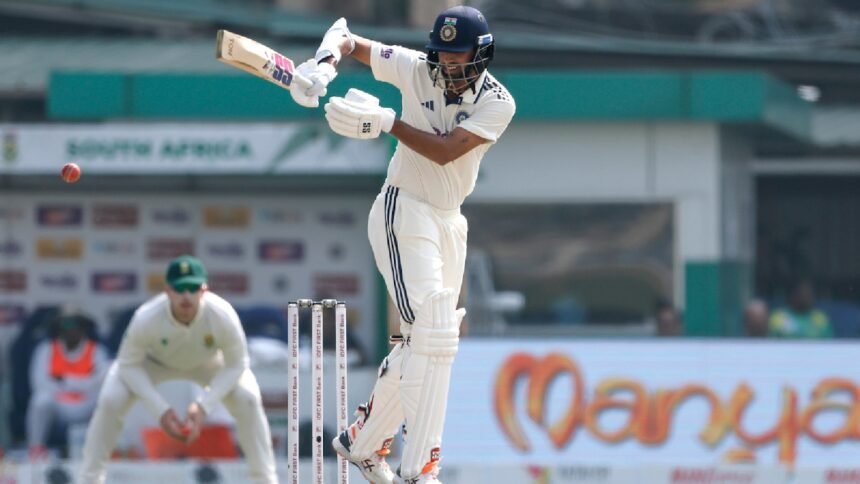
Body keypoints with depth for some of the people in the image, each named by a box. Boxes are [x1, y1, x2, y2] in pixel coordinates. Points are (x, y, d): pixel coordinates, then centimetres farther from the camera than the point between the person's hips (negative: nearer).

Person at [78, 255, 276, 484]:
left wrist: (204, 405, -34)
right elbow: (128, 364, -24)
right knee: (110, 401, -21)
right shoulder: (146, 318, -40)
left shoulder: (223, 316, -38)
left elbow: (236, 364, -22)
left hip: (208, 361, 1)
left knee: (247, 399, -21)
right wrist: (160, 410, -33)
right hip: (153, 360, -1)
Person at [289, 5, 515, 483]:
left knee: (421, 342, 15)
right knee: (433, 335, -19)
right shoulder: (417, 69, -8)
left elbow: (445, 151, -21)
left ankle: (363, 442, 34)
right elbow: (347, 38, 1)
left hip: (450, 223, 5)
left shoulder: (498, 103, -7)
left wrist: (384, 122, -29)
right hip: (404, 213, -5)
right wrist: (325, 64, -20)